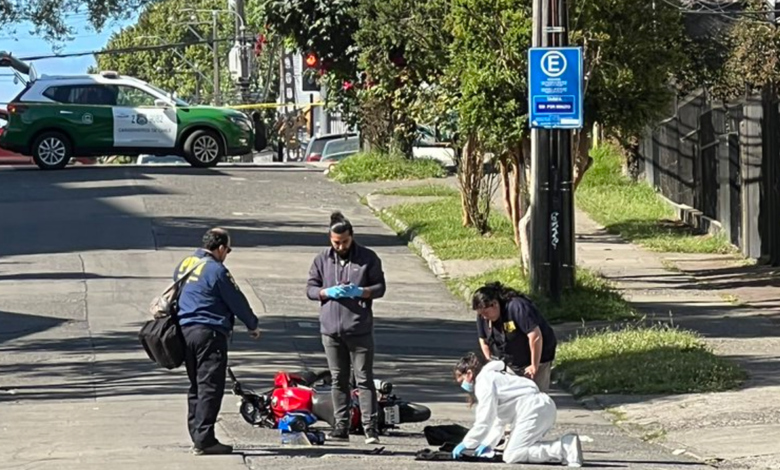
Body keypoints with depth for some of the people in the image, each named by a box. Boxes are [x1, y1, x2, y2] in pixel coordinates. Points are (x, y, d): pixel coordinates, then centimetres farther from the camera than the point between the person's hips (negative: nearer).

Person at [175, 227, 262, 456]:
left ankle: (197, 436, 17)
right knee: (210, 387, -7)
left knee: (196, 386, 16)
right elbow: (236, 301, -6)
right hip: (209, 333, -9)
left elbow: (175, 293, 22)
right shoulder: (216, 270, -12)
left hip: (184, 331, 9)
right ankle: (204, 440, -11)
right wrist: (252, 325, 8)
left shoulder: (184, 264, 12)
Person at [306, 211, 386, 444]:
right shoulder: (322, 260, 7)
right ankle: (341, 427, 14)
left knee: (364, 379, -3)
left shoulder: (368, 258, 0)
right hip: (331, 329, 3)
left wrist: (360, 292, -17)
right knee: (339, 380, 8)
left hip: (360, 330, -3)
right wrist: (328, 292, -12)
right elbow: (310, 288, 8)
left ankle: (371, 428, -3)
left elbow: (380, 287, 2)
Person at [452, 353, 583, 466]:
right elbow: (498, 421, 29)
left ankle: (564, 448, -18)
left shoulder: (484, 382, -4)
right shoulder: (493, 377, 29)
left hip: (533, 411, -10)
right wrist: (487, 444, 20)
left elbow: (485, 420, -11)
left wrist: (466, 444, -3)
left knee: (511, 456, -12)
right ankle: (566, 445, 6)